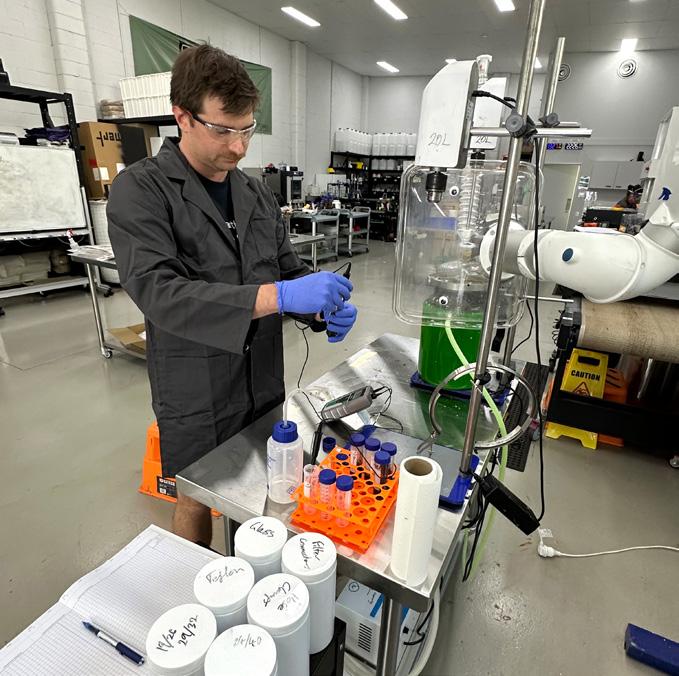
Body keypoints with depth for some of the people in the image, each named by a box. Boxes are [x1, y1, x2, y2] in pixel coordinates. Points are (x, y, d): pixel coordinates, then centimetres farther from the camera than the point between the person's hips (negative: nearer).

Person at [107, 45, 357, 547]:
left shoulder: (257, 195, 6)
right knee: (197, 502, 16)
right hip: (197, 397, -4)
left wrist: (324, 309, -15)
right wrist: (276, 296, -36)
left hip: (264, 384, 5)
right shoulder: (141, 190, -12)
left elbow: (289, 269, 8)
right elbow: (156, 290, -26)